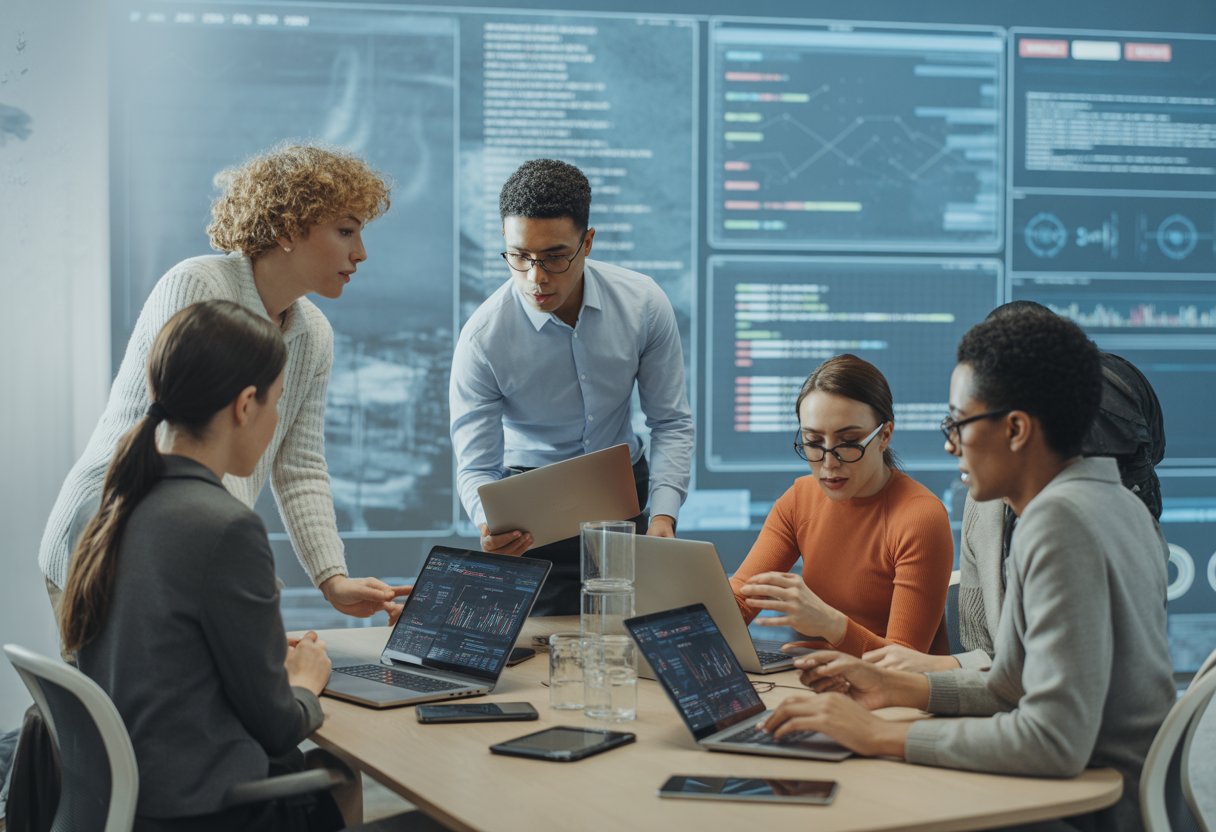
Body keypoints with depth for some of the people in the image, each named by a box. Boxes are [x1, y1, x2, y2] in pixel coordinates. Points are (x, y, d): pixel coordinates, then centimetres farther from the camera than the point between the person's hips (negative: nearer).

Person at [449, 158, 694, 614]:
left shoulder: (643, 303, -13)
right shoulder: (483, 339, -20)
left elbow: (672, 422, -6)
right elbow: (476, 466, -17)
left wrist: (663, 516, -20)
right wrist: (490, 525, -39)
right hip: (532, 514, -2)